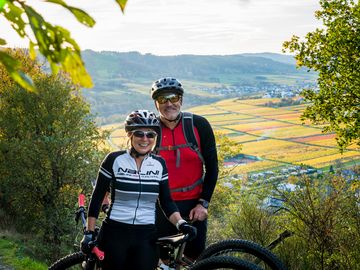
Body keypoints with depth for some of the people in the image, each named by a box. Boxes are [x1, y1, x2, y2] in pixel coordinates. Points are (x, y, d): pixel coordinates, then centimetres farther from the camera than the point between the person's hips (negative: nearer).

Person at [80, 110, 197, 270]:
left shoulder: (159, 164, 4)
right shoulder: (114, 160, -4)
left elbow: (166, 202, 7)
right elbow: (97, 198, 0)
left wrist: (181, 223, -10)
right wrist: (89, 233, -2)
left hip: (146, 237, 2)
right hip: (115, 234, -2)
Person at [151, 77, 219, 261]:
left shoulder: (199, 125, -7)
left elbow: (212, 167, -2)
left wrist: (203, 203, -8)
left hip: (193, 204, 0)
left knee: (195, 256, 6)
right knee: (166, 258, 7)